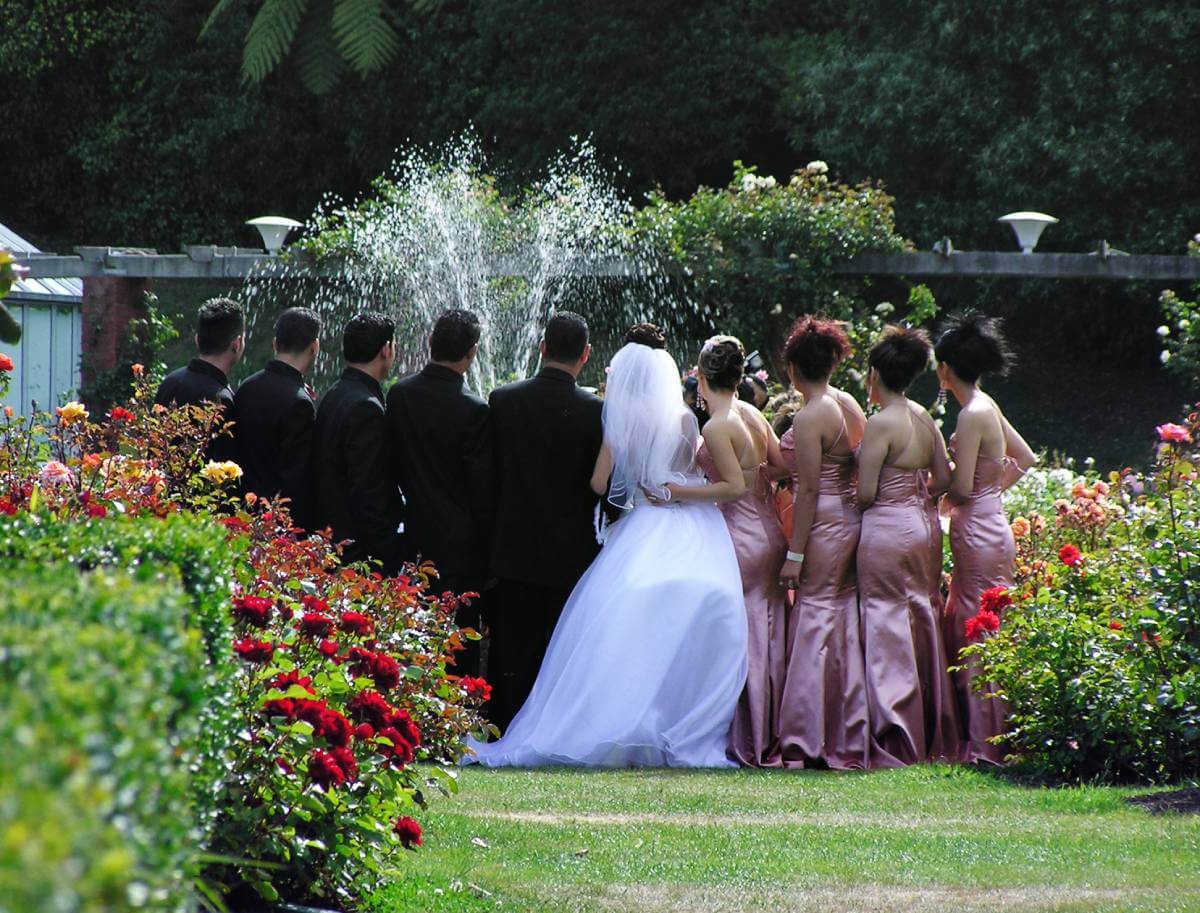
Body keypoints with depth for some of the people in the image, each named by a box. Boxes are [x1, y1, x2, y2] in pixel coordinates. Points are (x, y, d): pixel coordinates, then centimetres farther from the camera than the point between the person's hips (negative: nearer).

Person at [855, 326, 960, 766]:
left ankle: (897, 743, -1)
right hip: (923, 522, 8)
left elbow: (866, 493, -17)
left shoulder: (880, 424, -16)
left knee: (889, 632, -2)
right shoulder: (923, 418, 6)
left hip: (888, 529, -8)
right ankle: (937, 737, 20)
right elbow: (944, 479, 12)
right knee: (923, 625, 14)